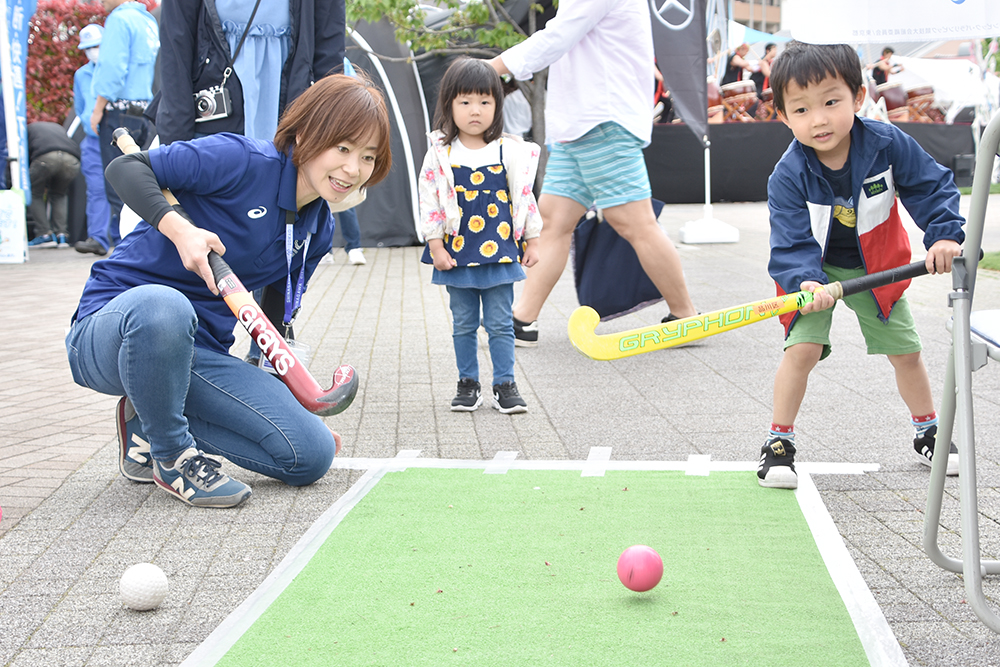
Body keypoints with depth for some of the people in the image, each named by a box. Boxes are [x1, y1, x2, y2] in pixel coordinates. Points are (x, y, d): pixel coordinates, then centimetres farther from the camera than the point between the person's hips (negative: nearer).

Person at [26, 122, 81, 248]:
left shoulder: (28, 129, 34)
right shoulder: (58, 128, 44)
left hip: (45, 158, -4)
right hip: (72, 160, 4)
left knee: (34, 195, 20)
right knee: (59, 195, 28)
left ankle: (45, 234, 7)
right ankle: (62, 235, 12)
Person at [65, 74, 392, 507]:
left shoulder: (318, 231, 7)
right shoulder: (243, 160, -15)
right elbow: (125, 168, -14)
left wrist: (293, 407, 16)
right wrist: (177, 227, -30)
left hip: (199, 352, 6)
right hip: (111, 330, -6)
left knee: (311, 454, -9)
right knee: (163, 307, -44)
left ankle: (150, 422, 7)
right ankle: (171, 455, -16)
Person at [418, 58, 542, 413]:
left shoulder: (510, 152, 0)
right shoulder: (440, 155, -3)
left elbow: (525, 197, 6)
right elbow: (429, 202, -1)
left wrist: (532, 241, 6)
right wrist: (436, 246, -5)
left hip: (500, 252, 0)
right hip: (457, 256, 0)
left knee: (500, 324, 4)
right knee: (463, 324, 10)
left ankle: (505, 384, 12)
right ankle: (468, 383, 20)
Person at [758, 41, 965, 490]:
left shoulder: (888, 145, -24)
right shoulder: (788, 177, -27)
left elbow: (933, 187, -12)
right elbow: (791, 245, -29)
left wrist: (945, 235, -27)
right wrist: (805, 282, -48)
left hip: (876, 267, 2)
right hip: (814, 270, -2)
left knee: (905, 350, 10)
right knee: (803, 348, -20)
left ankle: (927, 434, 33)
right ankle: (779, 443, -5)